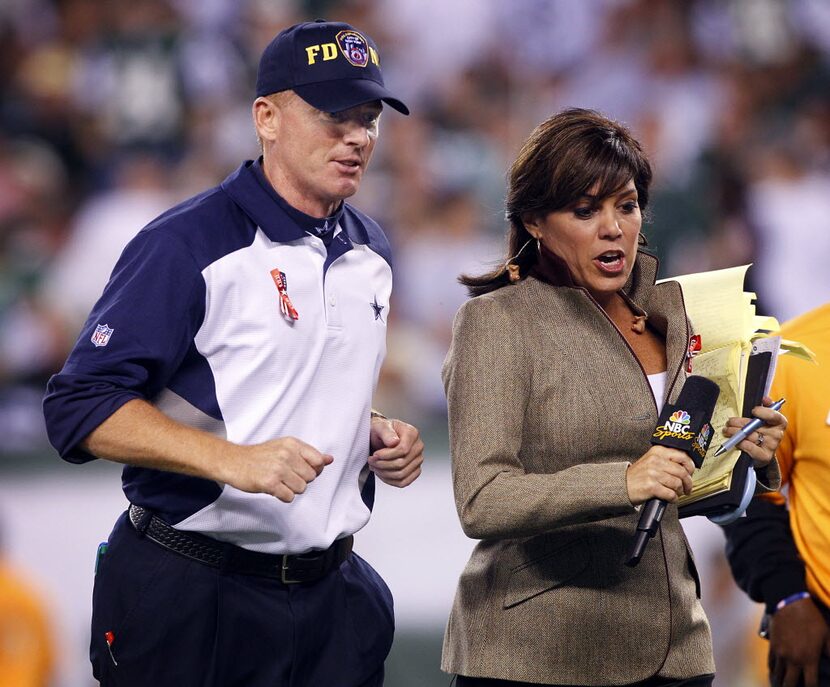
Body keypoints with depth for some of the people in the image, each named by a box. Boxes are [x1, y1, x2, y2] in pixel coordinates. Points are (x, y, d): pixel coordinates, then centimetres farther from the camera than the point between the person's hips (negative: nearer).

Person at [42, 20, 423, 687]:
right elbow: (82, 406, -17)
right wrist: (234, 460, -26)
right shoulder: (187, 245, -12)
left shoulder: (369, 253, 12)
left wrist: (375, 437, 5)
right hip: (189, 599, -6)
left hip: (330, 593, 6)